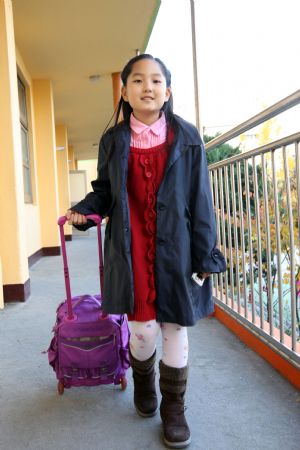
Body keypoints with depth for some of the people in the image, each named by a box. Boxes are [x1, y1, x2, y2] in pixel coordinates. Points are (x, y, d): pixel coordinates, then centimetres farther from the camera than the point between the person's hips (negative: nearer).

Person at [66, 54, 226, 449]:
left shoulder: (186, 138, 1)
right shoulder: (113, 141, 5)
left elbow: (200, 200, 0)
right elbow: (104, 191, 15)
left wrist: (205, 255, -2)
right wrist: (83, 209, -6)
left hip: (175, 249, 0)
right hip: (132, 251, 0)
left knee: (175, 327, 8)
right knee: (143, 330, 4)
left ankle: (174, 410, 30)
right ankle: (143, 384, 41)